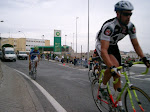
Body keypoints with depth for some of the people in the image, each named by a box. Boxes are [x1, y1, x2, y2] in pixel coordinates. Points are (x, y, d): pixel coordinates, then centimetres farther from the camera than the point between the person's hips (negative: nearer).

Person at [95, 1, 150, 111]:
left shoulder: (130, 26, -17)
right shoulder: (109, 26, -37)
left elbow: (136, 44, -7)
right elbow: (104, 50, -43)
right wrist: (112, 68, -51)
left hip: (113, 46, 6)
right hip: (101, 45, -5)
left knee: (117, 74, 2)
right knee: (114, 64, -33)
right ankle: (103, 86, -6)